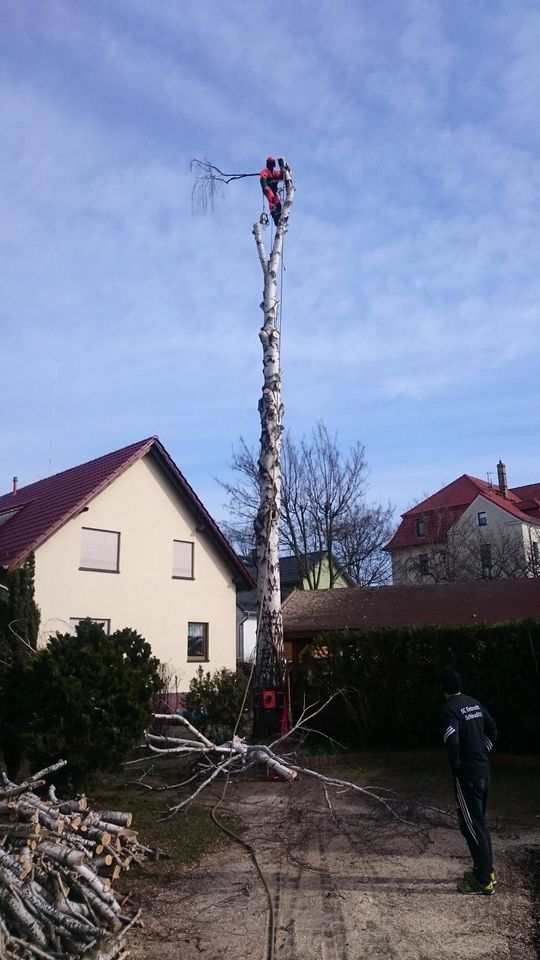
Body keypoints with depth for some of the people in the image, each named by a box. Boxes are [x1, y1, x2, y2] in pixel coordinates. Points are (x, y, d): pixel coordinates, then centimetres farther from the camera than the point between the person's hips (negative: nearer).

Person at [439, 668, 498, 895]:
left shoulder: (449, 709, -17)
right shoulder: (474, 703, 8)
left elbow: (452, 741, -30)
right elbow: (492, 729, 17)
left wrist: (456, 765, -14)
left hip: (466, 774, -8)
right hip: (483, 770, 8)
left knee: (471, 825, 0)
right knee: (479, 821, 20)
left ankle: (483, 881, 6)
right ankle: (487, 870, 30)